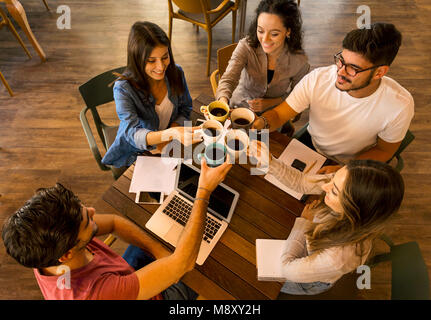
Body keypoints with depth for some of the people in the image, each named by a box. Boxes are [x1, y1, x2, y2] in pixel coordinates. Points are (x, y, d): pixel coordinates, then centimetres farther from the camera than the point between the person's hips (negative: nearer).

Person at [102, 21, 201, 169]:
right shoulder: (123, 88, -23)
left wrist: (166, 139, -13)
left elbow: (185, 109, 3)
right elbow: (132, 134, -32)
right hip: (135, 153, -3)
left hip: (169, 148, 3)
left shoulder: (176, 72, -10)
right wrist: (171, 133, -52)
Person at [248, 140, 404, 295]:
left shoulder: (340, 258, -46)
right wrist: (269, 161, -31)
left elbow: (287, 269, -29)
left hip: (310, 283, -3)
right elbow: (300, 181, -18)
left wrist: (303, 222, -22)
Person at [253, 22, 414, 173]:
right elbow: (278, 114, -18)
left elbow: (384, 150, -9)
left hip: (352, 165, -1)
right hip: (311, 144, 2)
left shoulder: (400, 105, -26)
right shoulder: (317, 79, -25)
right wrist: (261, 123, -43)